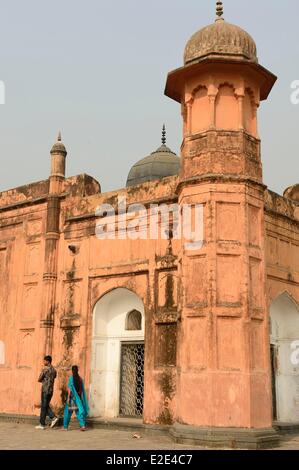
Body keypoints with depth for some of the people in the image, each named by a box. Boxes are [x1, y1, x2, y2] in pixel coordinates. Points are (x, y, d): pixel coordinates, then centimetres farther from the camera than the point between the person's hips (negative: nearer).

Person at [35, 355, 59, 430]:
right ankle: (53, 417, 3)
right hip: (51, 390, 7)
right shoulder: (54, 370, 11)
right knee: (46, 406, 18)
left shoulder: (45, 369, -12)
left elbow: (39, 379, -8)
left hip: (45, 390, -7)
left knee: (43, 407, -1)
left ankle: (42, 424, 4)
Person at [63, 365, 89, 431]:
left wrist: (68, 398, -12)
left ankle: (65, 427, 13)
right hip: (79, 398, 4)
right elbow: (82, 390, 6)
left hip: (72, 398, -4)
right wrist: (81, 398, 15)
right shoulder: (80, 379, 4)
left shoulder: (71, 378, -10)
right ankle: (82, 425, -10)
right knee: (79, 411, 6)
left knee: (68, 412, 8)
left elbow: (69, 389, -14)